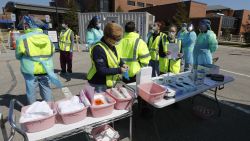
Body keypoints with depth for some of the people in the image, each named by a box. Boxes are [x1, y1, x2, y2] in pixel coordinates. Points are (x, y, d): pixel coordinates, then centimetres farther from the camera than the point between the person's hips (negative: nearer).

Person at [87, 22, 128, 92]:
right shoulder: (99, 49, -26)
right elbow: (101, 70, -28)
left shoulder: (112, 46, 1)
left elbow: (116, 58, 19)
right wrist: (119, 70, -24)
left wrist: (122, 64, -2)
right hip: (99, 84, -9)